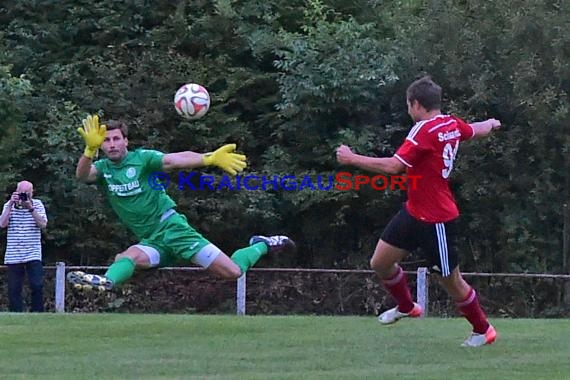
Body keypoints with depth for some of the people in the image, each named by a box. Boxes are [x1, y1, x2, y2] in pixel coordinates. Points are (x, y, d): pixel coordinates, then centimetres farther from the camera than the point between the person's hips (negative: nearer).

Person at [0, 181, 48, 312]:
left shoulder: (37, 204, 5)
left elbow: (43, 224, -8)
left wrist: (30, 208, -16)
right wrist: (11, 205, -12)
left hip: (33, 255, -1)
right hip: (13, 255, 1)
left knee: (37, 285, -11)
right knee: (14, 289, 1)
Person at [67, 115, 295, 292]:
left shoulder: (142, 158, -5)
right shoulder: (102, 169, 6)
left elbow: (175, 160, -22)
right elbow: (82, 175, -17)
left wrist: (210, 159, -42)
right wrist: (90, 149, -40)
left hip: (171, 228, -4)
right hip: (150, 242, 4)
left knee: (232, 272, -11)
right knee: (127, 258, -31)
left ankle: (261, 246, 14)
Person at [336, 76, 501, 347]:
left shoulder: (424, 131, -23)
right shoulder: (452, 124, 3)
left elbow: (393, 166, -29)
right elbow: (479, 130, 24)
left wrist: (352, 159, -20)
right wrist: (491, 123, 49)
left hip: (436, 220, -9)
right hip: (414, 212, 9)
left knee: (451, 281, 5)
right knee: (380, 263, 10)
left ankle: (483, 330, 23)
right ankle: (406, 307, 34)